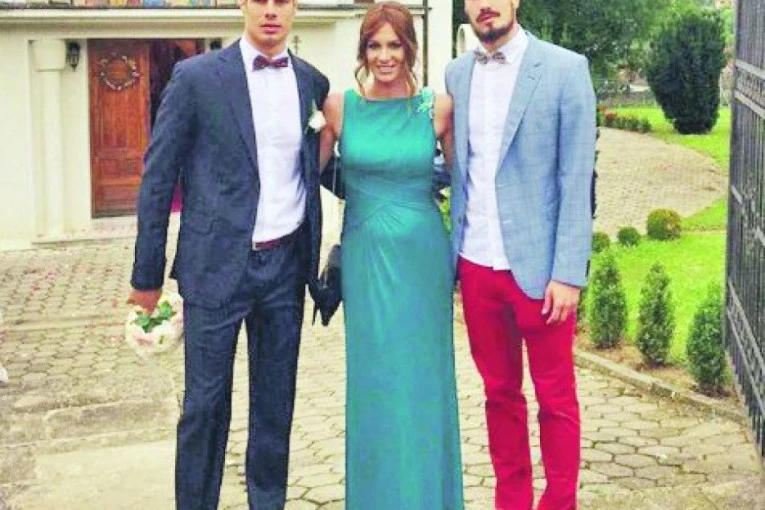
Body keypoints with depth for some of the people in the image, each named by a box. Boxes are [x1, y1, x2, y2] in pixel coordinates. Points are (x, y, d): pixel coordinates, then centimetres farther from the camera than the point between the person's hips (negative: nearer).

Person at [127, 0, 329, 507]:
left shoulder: (313, 82, 6)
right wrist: (147, 276, -4)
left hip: (286, 264, 4)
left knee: (276, 401, 13)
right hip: (216, 264, -3)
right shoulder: (197, 77, -5)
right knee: (206, 403, 4)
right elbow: (158, 178, -4)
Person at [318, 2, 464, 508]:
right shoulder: (340, 107, -1)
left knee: (422, 378, 7)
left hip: (422, 256, 0)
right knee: (372, 380, 8)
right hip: (365, 255, 1)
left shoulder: (438, 107, -2)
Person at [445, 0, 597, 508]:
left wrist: (569, 273, -13)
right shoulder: (456, 74, 7)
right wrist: (455, 253, 5)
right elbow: (459, 169, 11)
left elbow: (577, 179, -9)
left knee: (555, 395, 8)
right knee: (500, 391, 14)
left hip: (538, 265, -4)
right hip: (477, 265, 4)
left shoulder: (565, 69, -6)